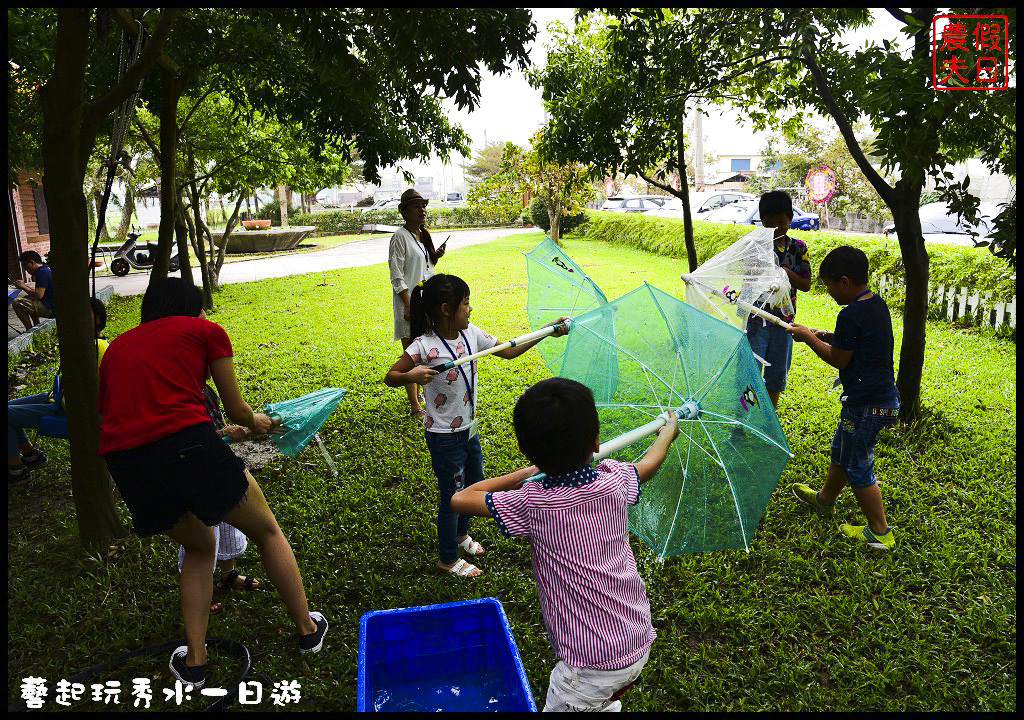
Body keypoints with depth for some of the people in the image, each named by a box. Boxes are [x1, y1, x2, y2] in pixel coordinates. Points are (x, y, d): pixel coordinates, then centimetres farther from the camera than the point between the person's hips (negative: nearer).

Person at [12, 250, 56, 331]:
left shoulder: (42, 272, -15)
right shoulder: (46, 269, 17)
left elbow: (39, 295, -22)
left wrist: (23, 287, -8)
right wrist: (25, 286, 16)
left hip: (51, 309, -11)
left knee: (17, 303, -11)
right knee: (28, 298, 28)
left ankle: (30, 330, -3)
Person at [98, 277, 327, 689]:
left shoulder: (117, 347, 26)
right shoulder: (205, 331, 13)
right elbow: (236, 411, 14)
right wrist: (256, 423, 37)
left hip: (125, 465, 5)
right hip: (187, 445, -5)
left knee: (198, 546, 31)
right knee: (266, 531, 20)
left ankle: (194, 661, 29)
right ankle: (307, 628, 33)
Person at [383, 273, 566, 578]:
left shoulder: (471, 334, -4)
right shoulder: (425, 346, -23)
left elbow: (509, 351, 4)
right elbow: (390, 377, -16)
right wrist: (412, 376, -38)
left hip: (469, 428, 7)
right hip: (444, 436, -7)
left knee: (474, 484, 25)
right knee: (452, 494, 8)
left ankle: (461, 534, 52)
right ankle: (448, 560, 31)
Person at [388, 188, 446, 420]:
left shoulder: (423, 235, 12)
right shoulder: (400, 237, -12)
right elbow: (397, 277, -16)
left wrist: (435, 257, 3)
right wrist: (409, 305, -23)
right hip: (409, 303, -8)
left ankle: (418, 394, 31)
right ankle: (414, 406, 1)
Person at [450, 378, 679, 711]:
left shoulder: (531, 503, -19)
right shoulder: (614, 481, -9)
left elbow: (459, 499, -5)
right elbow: (649, 464, 15)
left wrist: (526, 473, 1)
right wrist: (667, 433, 36)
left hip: (592, 666, -6)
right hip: (640, 644, 6)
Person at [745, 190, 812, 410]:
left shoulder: (798, 248, 4)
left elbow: (806, 285, 3)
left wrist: (788, 273, -14)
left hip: (783, 321, 3)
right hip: (756, 319, -3)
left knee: (777, 375, 14)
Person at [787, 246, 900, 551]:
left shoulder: (851, 315, -24)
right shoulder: (877, 305, 5)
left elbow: (839, 359, -16)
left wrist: (809, 338, -4)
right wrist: (824, 336, 8)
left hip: (865, 405, -10)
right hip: (885, 396, 10)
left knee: (858, 468, 5)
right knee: (842, 451, 26)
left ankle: (879, 532, 17)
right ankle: (824, 498, 46)